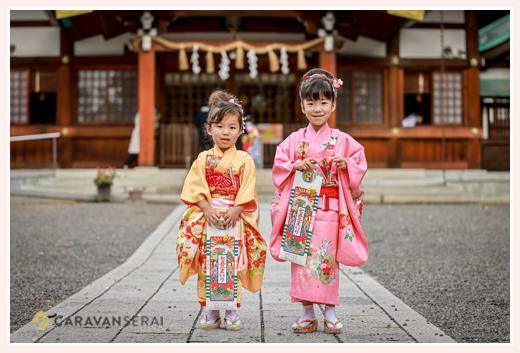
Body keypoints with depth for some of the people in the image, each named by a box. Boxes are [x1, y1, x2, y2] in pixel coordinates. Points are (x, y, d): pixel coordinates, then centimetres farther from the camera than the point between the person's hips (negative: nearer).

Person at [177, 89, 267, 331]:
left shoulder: (244, 160, 4)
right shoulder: (203, 159, 7)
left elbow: (247, 192, -1)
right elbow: (196, 189, 1)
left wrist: (236, 210, -14)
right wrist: (207, 209, -12)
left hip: (235, 219, -1)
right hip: (207, 218, 1)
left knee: (235, 263, -3)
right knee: (207, 264, -1)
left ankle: (231, 311, 7)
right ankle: (211, 311, 9)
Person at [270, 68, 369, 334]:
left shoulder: (341, 140, 3)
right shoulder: (295, 140, 5)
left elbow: (360, 165, 5)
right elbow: (279, 168, 6)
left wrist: (346, 165, -15)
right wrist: (296, 166, -13)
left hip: (330, 211, -1)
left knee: (328, 259, 0)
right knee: (302, 259, 1)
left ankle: (330, 312, 13)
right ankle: (308, 314, 11)